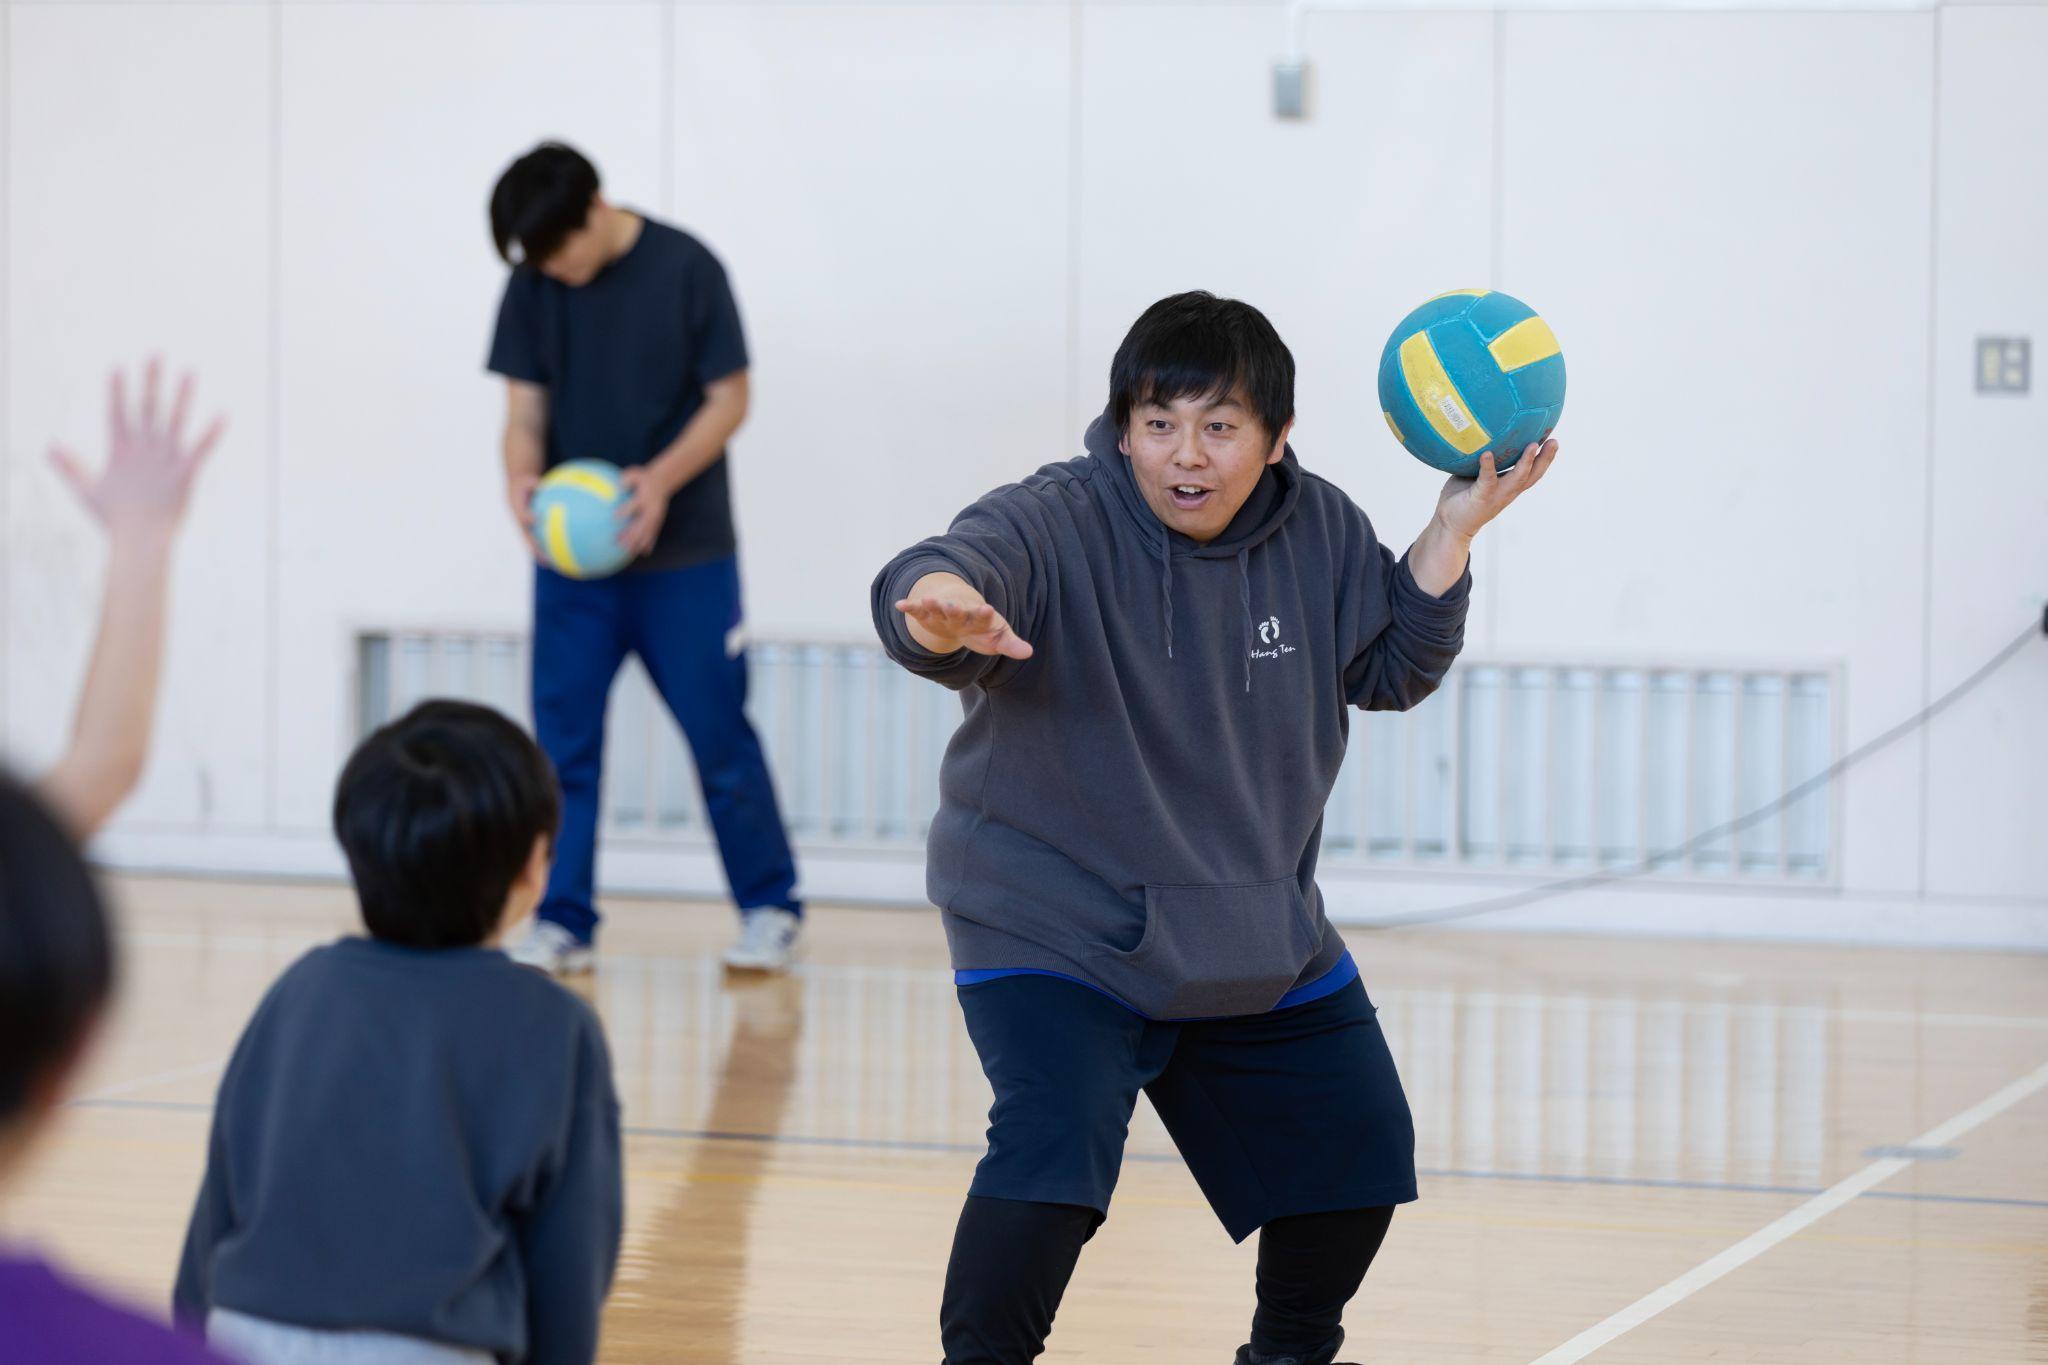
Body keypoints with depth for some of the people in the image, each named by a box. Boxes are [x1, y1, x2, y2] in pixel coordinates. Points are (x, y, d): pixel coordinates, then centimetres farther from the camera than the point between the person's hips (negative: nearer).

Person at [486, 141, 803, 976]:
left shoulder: (686, 270, -9)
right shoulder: (533, 289, 0)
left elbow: (729, 398, -6)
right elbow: (526, 409, 2)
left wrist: (663, 478, -22)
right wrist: (521, 477, -19)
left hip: (685, 555, -3)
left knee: (718, 731, 1)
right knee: (563, 740, 1)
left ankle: (769, 908, 13)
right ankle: (562, 923, 8)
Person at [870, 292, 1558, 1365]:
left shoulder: (1319, 533, -3)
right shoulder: (1059, 525, -22)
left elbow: (1393, 668, 9)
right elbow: (929, 583, -40)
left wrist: (1456, 528, -5)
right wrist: (941, 608, -65)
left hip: (1261, 943, 6)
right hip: (1057, 933, -6)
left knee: (1357, 1153, 14)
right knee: (1055, 1145, -28)